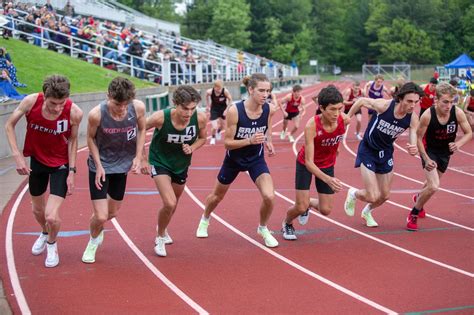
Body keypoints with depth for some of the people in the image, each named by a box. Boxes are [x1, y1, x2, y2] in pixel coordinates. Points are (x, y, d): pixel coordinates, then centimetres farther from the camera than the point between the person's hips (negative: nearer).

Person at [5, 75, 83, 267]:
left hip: (61, 164, -2)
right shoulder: (31, 102, -25)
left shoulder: (74, 113, -27)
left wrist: (71, 171, -9)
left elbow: (72, 140, -9)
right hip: (37, 159, 3)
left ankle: (52, 244, 23)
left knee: (51, 217, -12)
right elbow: (9, 125, -9)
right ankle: (45, 233, 57)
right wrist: (17, 156, -16)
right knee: (38, 209, 21)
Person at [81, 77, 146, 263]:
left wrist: (137, 157, -8)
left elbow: (141, 130, -1)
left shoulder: (138, 108, -21)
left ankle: (98, 229, 51)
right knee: (101, 216, -8)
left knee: (113, 212, 17)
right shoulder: (96, 114, -27)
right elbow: (90, 138, -8)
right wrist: (99, 166, -12)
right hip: (100, 166, -3)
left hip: (122, 165, 3)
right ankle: (93, 241, 26)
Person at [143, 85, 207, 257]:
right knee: (169, 204, -20)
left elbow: (202, 138, -2)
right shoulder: (160, 117, -32)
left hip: (181, 165, 4)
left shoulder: (200, 118, -24)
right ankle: (160, 237, 9)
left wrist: (192, 148, -22)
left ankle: (161, 229, 54)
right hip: (160, 162, -4)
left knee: (172, 205, 22)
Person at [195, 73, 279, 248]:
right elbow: (227, 142, -23)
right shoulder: (235, 111, -29)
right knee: (218, 195, 21)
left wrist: (268, 141, -12)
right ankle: (205, 220, 54)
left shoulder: (268, 109, -18)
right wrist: (249, 140, -38)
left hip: (256, 158, 1)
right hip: (234, 159, -1)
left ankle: (263, 229, 12)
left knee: (269, 196, -19)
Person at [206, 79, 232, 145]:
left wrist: (226, 110, -16)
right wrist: (208, 106, 4)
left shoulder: (225, 91, -29)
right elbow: (207, 96, -1)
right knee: (214, 127, -12)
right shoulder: (210, 92, -26)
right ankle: (213, 138, 22)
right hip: (214, 109, -1)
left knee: (223, 126, 18)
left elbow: (230, 100, -11)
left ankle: (218, 132, 56)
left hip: (223, 108, 1)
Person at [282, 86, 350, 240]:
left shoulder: (345, 120, -25)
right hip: (306, 164, -4)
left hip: (327, 164, 4)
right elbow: (309, 162, -35)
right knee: (301, 208, -6)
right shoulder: (312, 126, -36)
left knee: (326, 210, 2)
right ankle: (287, 224, 29)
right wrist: (328, 179, -49)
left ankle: (308, 203, 36)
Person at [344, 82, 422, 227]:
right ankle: (353, 193, 24)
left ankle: (367, 212, 47)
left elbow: (414, 146, -21)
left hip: (386, 153, 4)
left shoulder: (413, 118, -21)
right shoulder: (384, 105, -31)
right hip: (368, 151, -4)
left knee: (384, 196, 13)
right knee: (373, 197, -11)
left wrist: (414, 150, -45)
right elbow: (361, 101, -12)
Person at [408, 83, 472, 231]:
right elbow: (418, 138, -18)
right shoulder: (427, 115, -30)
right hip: (429, 151, -5)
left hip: (445, 152, 5)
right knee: (433, 187, -21)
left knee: (432, 183, 26)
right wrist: (426, 159, -24)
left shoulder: (458, 113, -23)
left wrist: (458, 144, -30)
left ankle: (418, 197, 61)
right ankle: (413, 215, 1)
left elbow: (469, 133, -10)